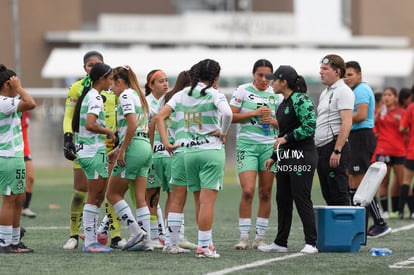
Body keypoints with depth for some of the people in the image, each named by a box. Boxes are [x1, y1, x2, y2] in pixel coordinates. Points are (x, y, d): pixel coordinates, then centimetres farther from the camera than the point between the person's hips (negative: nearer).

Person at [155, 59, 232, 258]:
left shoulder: (181, 95, 11)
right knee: (207, 201, -5)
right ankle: (204, 246, -8)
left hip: (189, 152, 5)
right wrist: (223, 133, -8)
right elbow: (227, 113, -24)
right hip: (211, 150, -5)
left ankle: (207, 243, 20)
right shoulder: (214, 94, -5)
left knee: (199, 201, 14)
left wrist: (166, 142, 3)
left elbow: (159, 117, 4)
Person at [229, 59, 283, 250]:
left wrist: (272, 121, -7)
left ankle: (260, 237, 10)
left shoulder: (276, 95, 9)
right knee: (248, 191, -13)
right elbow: (231, 117, -5)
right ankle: (244, 237, -8)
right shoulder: (243, 91, 0)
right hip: (247, 144, -3)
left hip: (269, 146, 3)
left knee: (265, 193, 3)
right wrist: (255, 113, -13)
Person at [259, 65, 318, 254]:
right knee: (282, 200, 11)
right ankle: (280, 243, 18)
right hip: (286, 158, 10)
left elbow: (310, 125, -23)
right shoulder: (283, 104, 16)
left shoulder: (301, 100, -14)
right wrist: (274, 156, 22)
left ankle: (311, 243, -3)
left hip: (302, 157, -10)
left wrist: (286, 138, -17)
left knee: (302, 200, -8)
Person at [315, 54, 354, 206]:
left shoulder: (343, 91, -8)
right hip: (321, 148, 10)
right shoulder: (325, 93, 21)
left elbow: (347, 123, -18)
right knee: (328, 195, 10)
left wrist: (337, 151, -23)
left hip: (334, 147, -10)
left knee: (338, 195, -10)